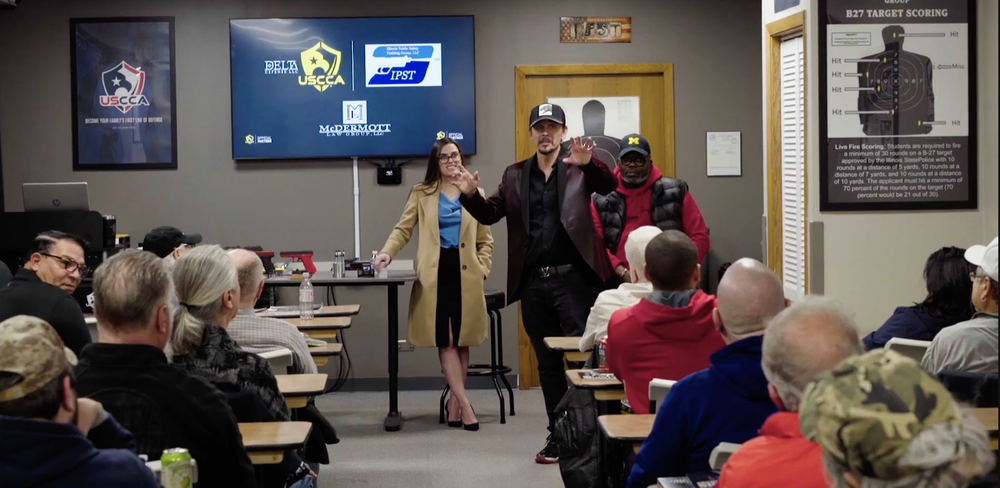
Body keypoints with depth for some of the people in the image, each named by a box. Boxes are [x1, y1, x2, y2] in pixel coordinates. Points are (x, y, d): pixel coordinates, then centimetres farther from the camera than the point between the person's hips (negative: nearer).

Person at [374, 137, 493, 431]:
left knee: (462, 341, 2)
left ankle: (454, 403, 11)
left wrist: (481, 268, 0)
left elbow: (485, 240, 15)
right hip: (435, 273, -1)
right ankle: (465, 404, -5)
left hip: (465, 274, 1)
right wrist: (387, 252, -15)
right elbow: (403, 230, 4)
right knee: (446, 341, -7)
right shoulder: (422, 193, 10)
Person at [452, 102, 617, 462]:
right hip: (533, 283, 4)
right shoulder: (515, 175, 12)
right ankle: (558, 434, 21)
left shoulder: (579, 168, 1)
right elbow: (490, 214, 9)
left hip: (572, 279, -4)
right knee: (548, 363, 12)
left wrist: (588, 163, -36)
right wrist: (471, 195, -13)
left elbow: (610, 187, -16)